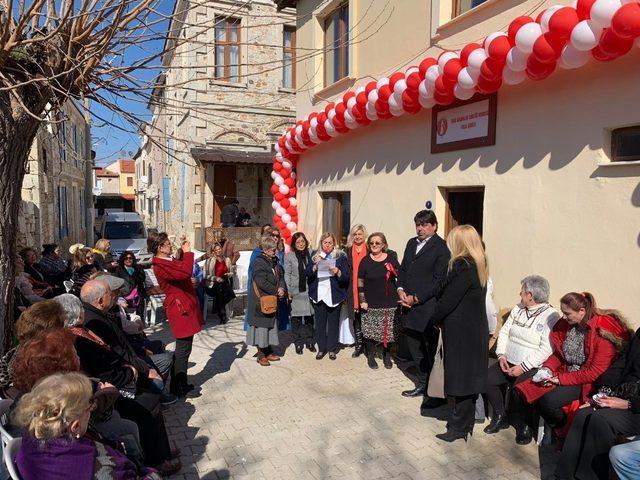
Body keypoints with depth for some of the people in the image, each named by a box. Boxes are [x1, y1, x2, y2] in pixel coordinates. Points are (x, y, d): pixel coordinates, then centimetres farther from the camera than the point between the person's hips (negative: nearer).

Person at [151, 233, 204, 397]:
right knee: (183, 349, -3)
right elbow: (185, 272, -32)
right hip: (181, 309, -10)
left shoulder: (168, 261, 11)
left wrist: (184, 251, 10)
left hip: (183, 308, 10)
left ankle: (180, 384, 29)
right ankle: (179, 388, 7)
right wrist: (187, 251, -20)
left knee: (183, 348, 18)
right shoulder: (160, 266, -20)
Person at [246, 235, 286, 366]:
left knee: (272, 325, 13)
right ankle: (261, 355, 9)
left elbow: (281, 276, 12)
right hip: (261, 300, -8)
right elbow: (261, 282, -21)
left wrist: (282, 288, -8)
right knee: (262, 326, -1)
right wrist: (276, 291, -15)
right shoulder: (259, 262, -14)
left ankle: (269, 352, 23)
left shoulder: (275, 261, 11)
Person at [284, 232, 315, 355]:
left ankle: (309, 341, 21)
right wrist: (289, 291, -6)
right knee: (296, 318, 1)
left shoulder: (310, 254, 8)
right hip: (296, 292, -2)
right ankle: (298, 343, 13)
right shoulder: (289, 256, 0)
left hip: (309, 291, 2)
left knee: (309, 317, 6)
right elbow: (287, 274, -1)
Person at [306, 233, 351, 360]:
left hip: (334, 295, -1)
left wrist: (338, 272, -19)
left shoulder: (341, 256, 4)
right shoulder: (315, 256, 10)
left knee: (333, 322, 4)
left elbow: (347, 276, -1)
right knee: (320, 322, 5)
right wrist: (315, 265, -15)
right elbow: (308, 273, 1)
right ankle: (321, 348, 17)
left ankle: (332, 349, 16)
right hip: (318, 295, 2)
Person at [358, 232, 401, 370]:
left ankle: (387, 355, 26)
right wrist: (362, 301, -3)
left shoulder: (391, 257, 1)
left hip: (389, 302, 1)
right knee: (370, 331, 3)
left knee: (388, 330, 7)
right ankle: (371, 356, 21)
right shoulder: (365, 261, -2)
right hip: (371, 303, -1)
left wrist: (393, 270, -12)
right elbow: (360, 283, 1)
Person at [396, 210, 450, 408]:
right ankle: (422, 384, 34)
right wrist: (400, 289, 0)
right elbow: (403, 268, 17)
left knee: (432, 350, 3)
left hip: (428, 308, -7)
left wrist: (416, 298, -15)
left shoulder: (441, 247, -10)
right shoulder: (411, 243, 14)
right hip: (409, 306, 7)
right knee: (414, 348, 17)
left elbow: (439, 280, -14)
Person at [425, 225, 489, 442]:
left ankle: (458, 427, 14)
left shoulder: (462, 266, -21)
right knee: (469, 376, 17)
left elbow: (448, 300, -19)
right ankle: (466, 423, 30)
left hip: (461, 332, -9)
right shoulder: (479, 265, 8)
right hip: (476, 329, 9)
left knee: (460, 377, 2)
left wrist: (434, 319, -4)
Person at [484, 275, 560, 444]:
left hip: (531, 368, -6)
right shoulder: (518, 309, 12)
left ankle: (523, 427, 3)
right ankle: (500, 418, 9)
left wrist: (523, 367, -21)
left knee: (518, 392, -28)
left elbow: (546, 349, -18)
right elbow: (504, 332, 12)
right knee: (486, 380, -13)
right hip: (507, 362, 6)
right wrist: (502, 356, -3)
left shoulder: (551, 316, -10)